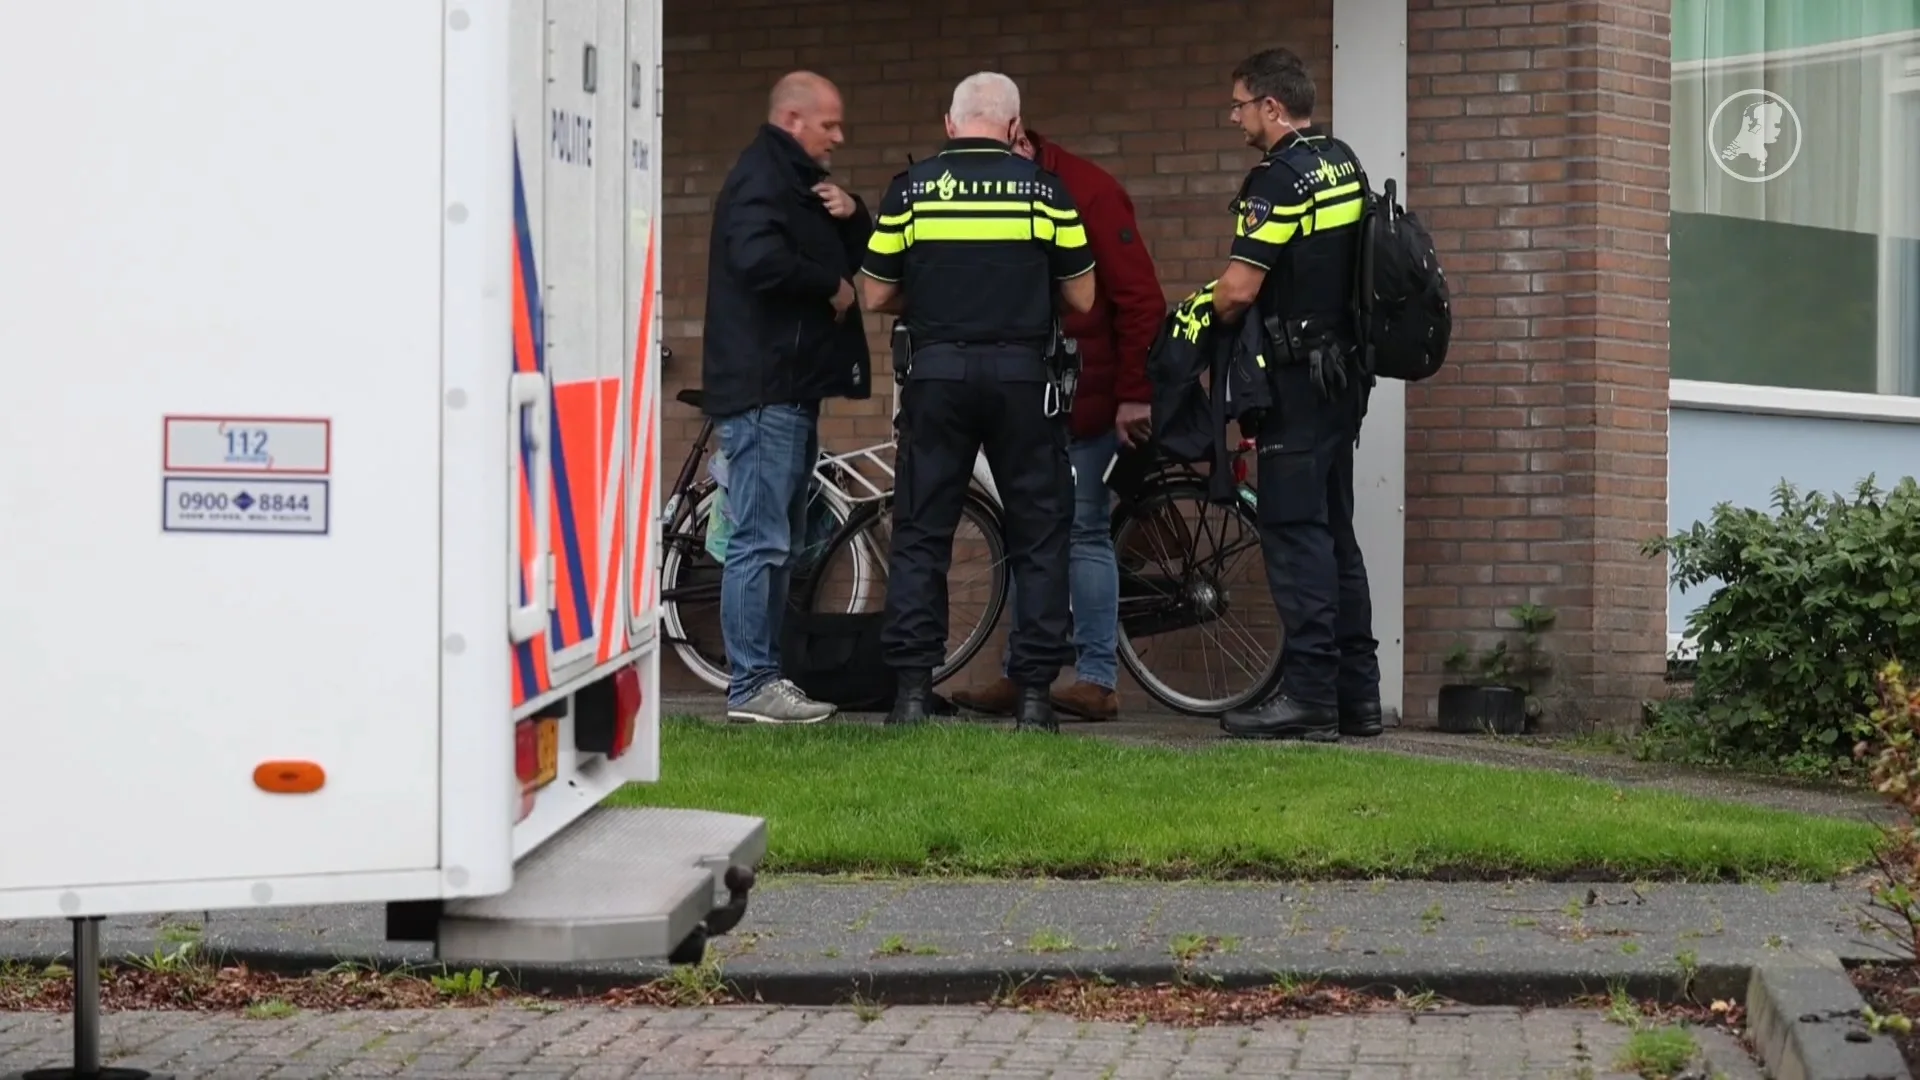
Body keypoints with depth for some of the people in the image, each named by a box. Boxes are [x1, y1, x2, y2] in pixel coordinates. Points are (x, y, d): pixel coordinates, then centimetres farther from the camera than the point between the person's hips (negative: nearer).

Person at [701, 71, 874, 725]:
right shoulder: (761, 178, -10)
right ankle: (751, 686, -10)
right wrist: (831, 288, -13)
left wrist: (851, 217, 0)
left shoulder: (798, 182, 22)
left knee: (779, 541, 13)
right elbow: (759, 259, -28)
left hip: (792, 387, 11)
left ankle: (765, 676, 18)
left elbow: (865, 262, 21)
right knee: (760, 541, -10)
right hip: (763, 387, -11)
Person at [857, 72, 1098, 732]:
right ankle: (1034, 693, 3)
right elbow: (1082, 298, 4)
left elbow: (876, 297, 6)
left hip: (935, 374, 1)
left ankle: (912, 688, 1)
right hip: (1023, 376, 0)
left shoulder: (910, 189, 2)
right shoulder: (1045, 189, 1)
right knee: (1039, 534, 7)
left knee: (921, 534, 7)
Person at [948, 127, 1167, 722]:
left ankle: (1098, 679, 1)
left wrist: (1135, 394, -15)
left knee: (1084, 533, -3)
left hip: (1088, 399, -6)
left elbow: (1139, 297, -12)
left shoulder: (1088, 191, -10)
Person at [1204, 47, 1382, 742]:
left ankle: (1309, 696, -8)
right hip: (1346, 367, 9)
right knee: (1335, 532, 12)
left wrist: (1209, 319, 0)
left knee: (1296, 534, -7)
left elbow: (1239, 289, -21)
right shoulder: (1344, 164, 13)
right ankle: (1357, 695, 14)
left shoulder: (1278, 179, -16)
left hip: (1298, 377, -9)